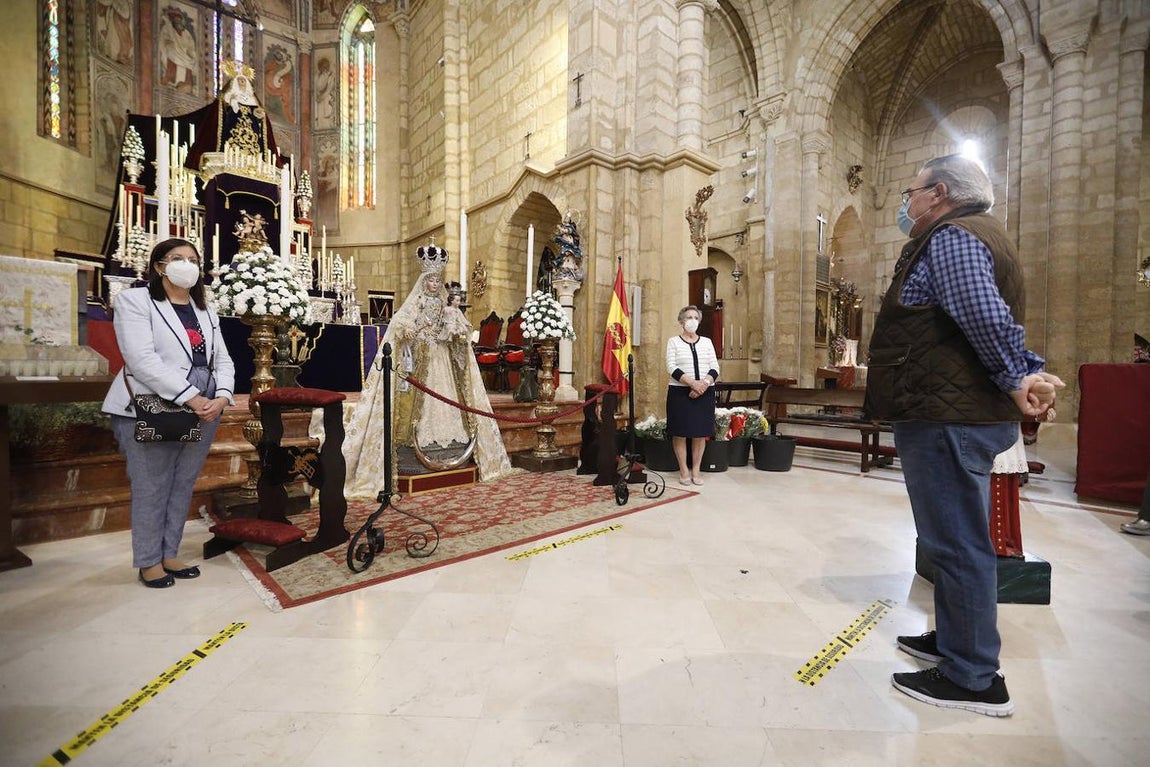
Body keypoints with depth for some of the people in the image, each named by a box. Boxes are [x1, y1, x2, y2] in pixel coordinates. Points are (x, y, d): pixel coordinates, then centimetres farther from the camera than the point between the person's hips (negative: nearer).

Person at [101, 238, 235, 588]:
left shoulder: (206, 312, 17)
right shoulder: (134, 300, -1)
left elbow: (223, 361, 9)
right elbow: (142, 359, -14)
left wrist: (221, 398, -10)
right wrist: (191, 397, -21)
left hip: (203, 412, 5)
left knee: (183, 487, 11)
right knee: (151, 489, 3)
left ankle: (169, 554, 24)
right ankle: (149, 561, 18)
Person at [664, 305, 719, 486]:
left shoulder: (707, 341, 12)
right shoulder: (673, 341, 3)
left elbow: (715, 368, 6)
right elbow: (672, 367, -8)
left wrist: (705, 383, -14)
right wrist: (692, 383, -19)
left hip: (704, 392, 3)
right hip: (680, 392, -2)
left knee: (700, 432, 4)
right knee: (680, 432, -1)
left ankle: (696, 471, 15)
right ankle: (684, 471, 11)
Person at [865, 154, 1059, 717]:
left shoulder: (951, 237, -12)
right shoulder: (978, 233, 22)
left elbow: (986, 315, -27)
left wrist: (1016, 379, -15)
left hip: (946, 417, -11)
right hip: (966, 412, 11)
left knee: (957, 543, -2)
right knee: (958, 539, 20)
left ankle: (973, 678, 12)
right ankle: (954, 640, 36)